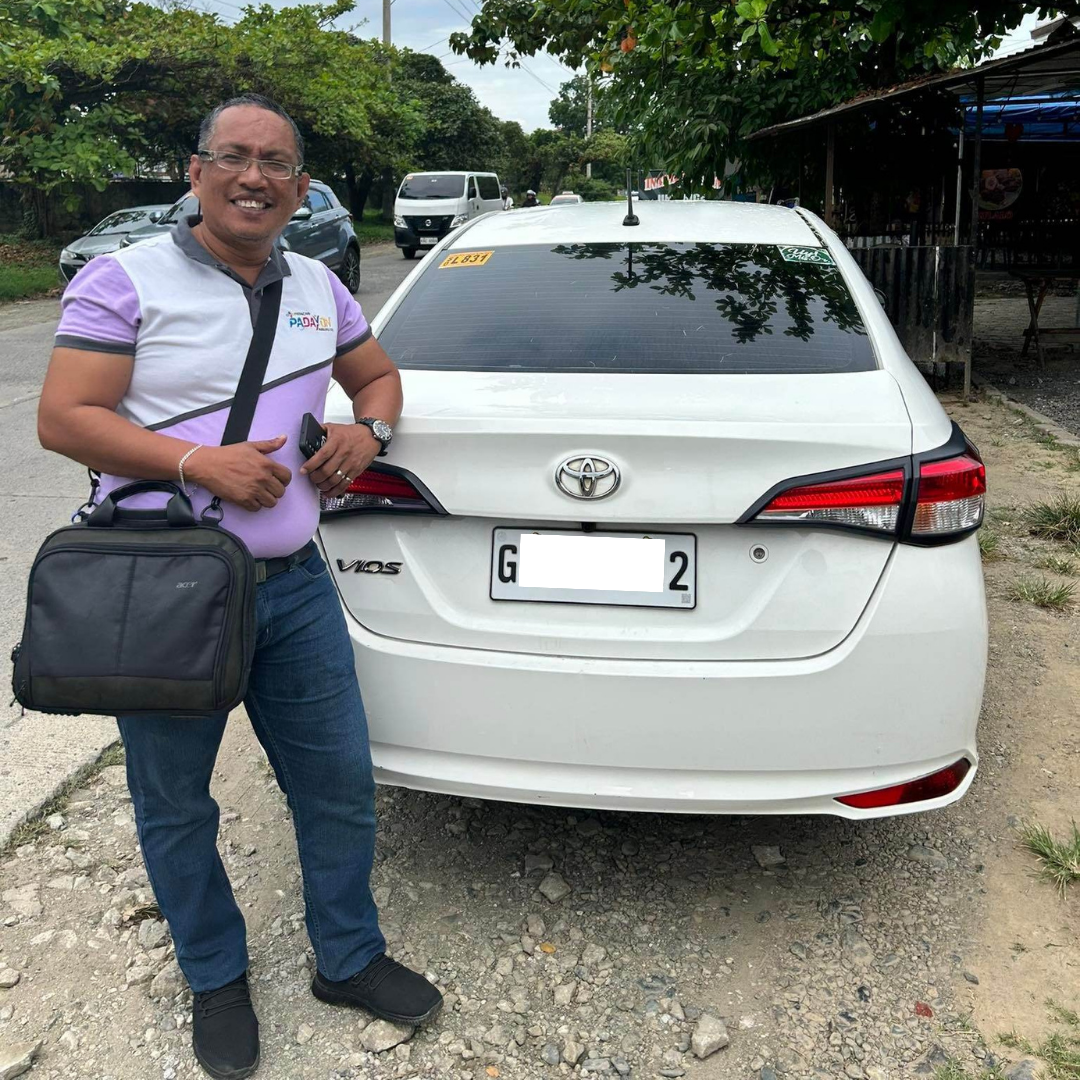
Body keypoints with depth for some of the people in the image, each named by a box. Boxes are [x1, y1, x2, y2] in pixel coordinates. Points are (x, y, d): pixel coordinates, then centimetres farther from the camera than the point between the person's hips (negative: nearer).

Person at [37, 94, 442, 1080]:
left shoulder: (318, 288, 11)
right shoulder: (126, 280, -6)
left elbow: (379, 375, 23)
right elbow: (63, 418, -11)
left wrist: (369, 428, 0)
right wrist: (199, 463, -21)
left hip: (294, 585, 4)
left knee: (340, 783, 12)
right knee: (175, 808, 12)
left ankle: (349, 959, 35)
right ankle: (216, 981, 37)